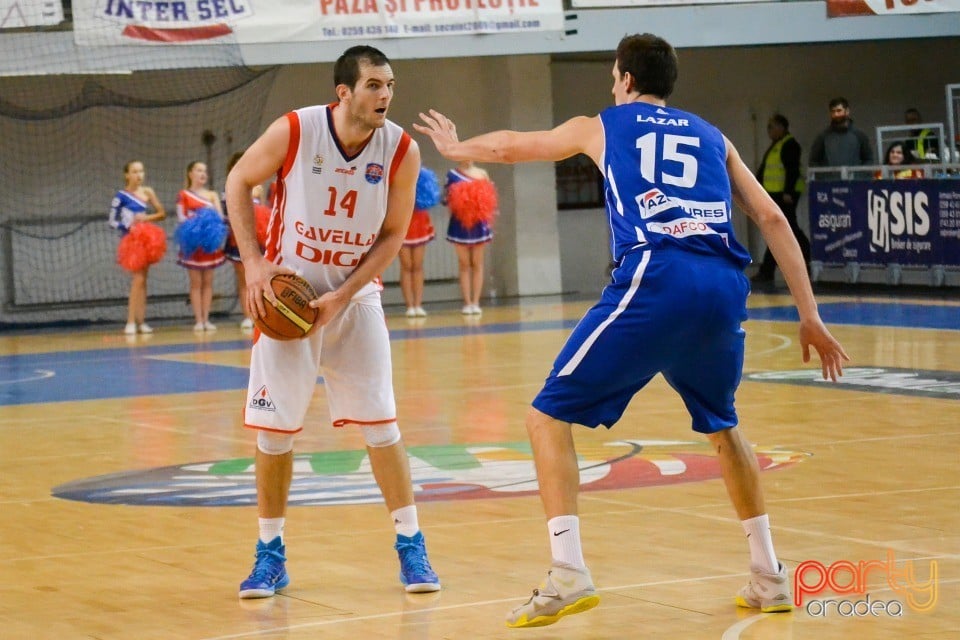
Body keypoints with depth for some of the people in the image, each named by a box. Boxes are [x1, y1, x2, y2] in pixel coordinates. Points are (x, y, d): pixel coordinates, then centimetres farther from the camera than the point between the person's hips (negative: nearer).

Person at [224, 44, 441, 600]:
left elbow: (392, 236, -5)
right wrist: (254, 263, -10)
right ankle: (271, 554, 14)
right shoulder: (294, 131, -17)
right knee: (274, 428, 0)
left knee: (381, 423, -4)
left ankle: (411, 545, 7)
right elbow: (239, 183, -2)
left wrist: (341, 297, -14)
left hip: (355, 297, 1)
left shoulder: (402, 150, -14)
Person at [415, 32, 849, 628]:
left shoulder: (600, 126, 23)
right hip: (725, 287, 4)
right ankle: (769, 576, 25)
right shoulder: (712, 137, 28)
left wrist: (456, 147, 59)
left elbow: (508, 146, 38)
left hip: (655, 281, -4)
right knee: (723, 425, 29)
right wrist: (809, 316, 19)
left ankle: (568, 574, -9)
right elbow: (772, 218, 19)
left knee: (550, 417, 6)